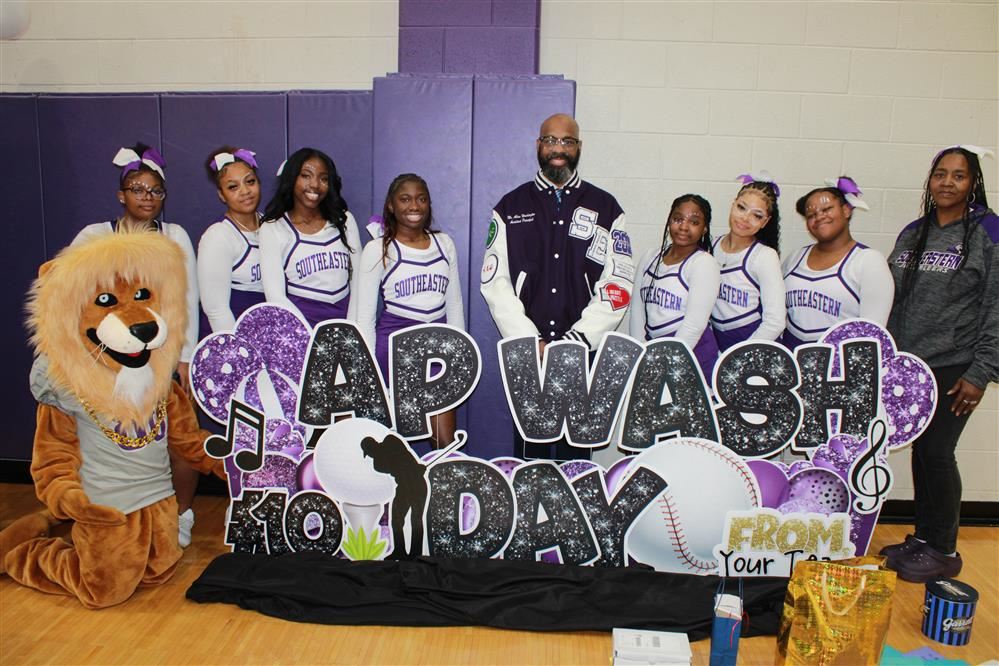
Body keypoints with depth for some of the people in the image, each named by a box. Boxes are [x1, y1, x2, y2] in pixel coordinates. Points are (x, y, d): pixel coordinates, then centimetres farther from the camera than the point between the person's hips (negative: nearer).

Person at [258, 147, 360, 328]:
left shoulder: (344, 220, 11)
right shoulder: (272, 229, 3)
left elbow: (358, 278, 8)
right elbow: (275, 297, -4)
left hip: (344, 314, 2)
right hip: (301, 317, -2)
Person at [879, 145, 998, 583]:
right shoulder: (912, 234, 11)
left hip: (953, 368, -5)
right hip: (909, 366, 5)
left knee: (937, 453, 0)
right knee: (920, 452, 12)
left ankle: (944, 551, 17)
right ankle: (922, 538, 27)